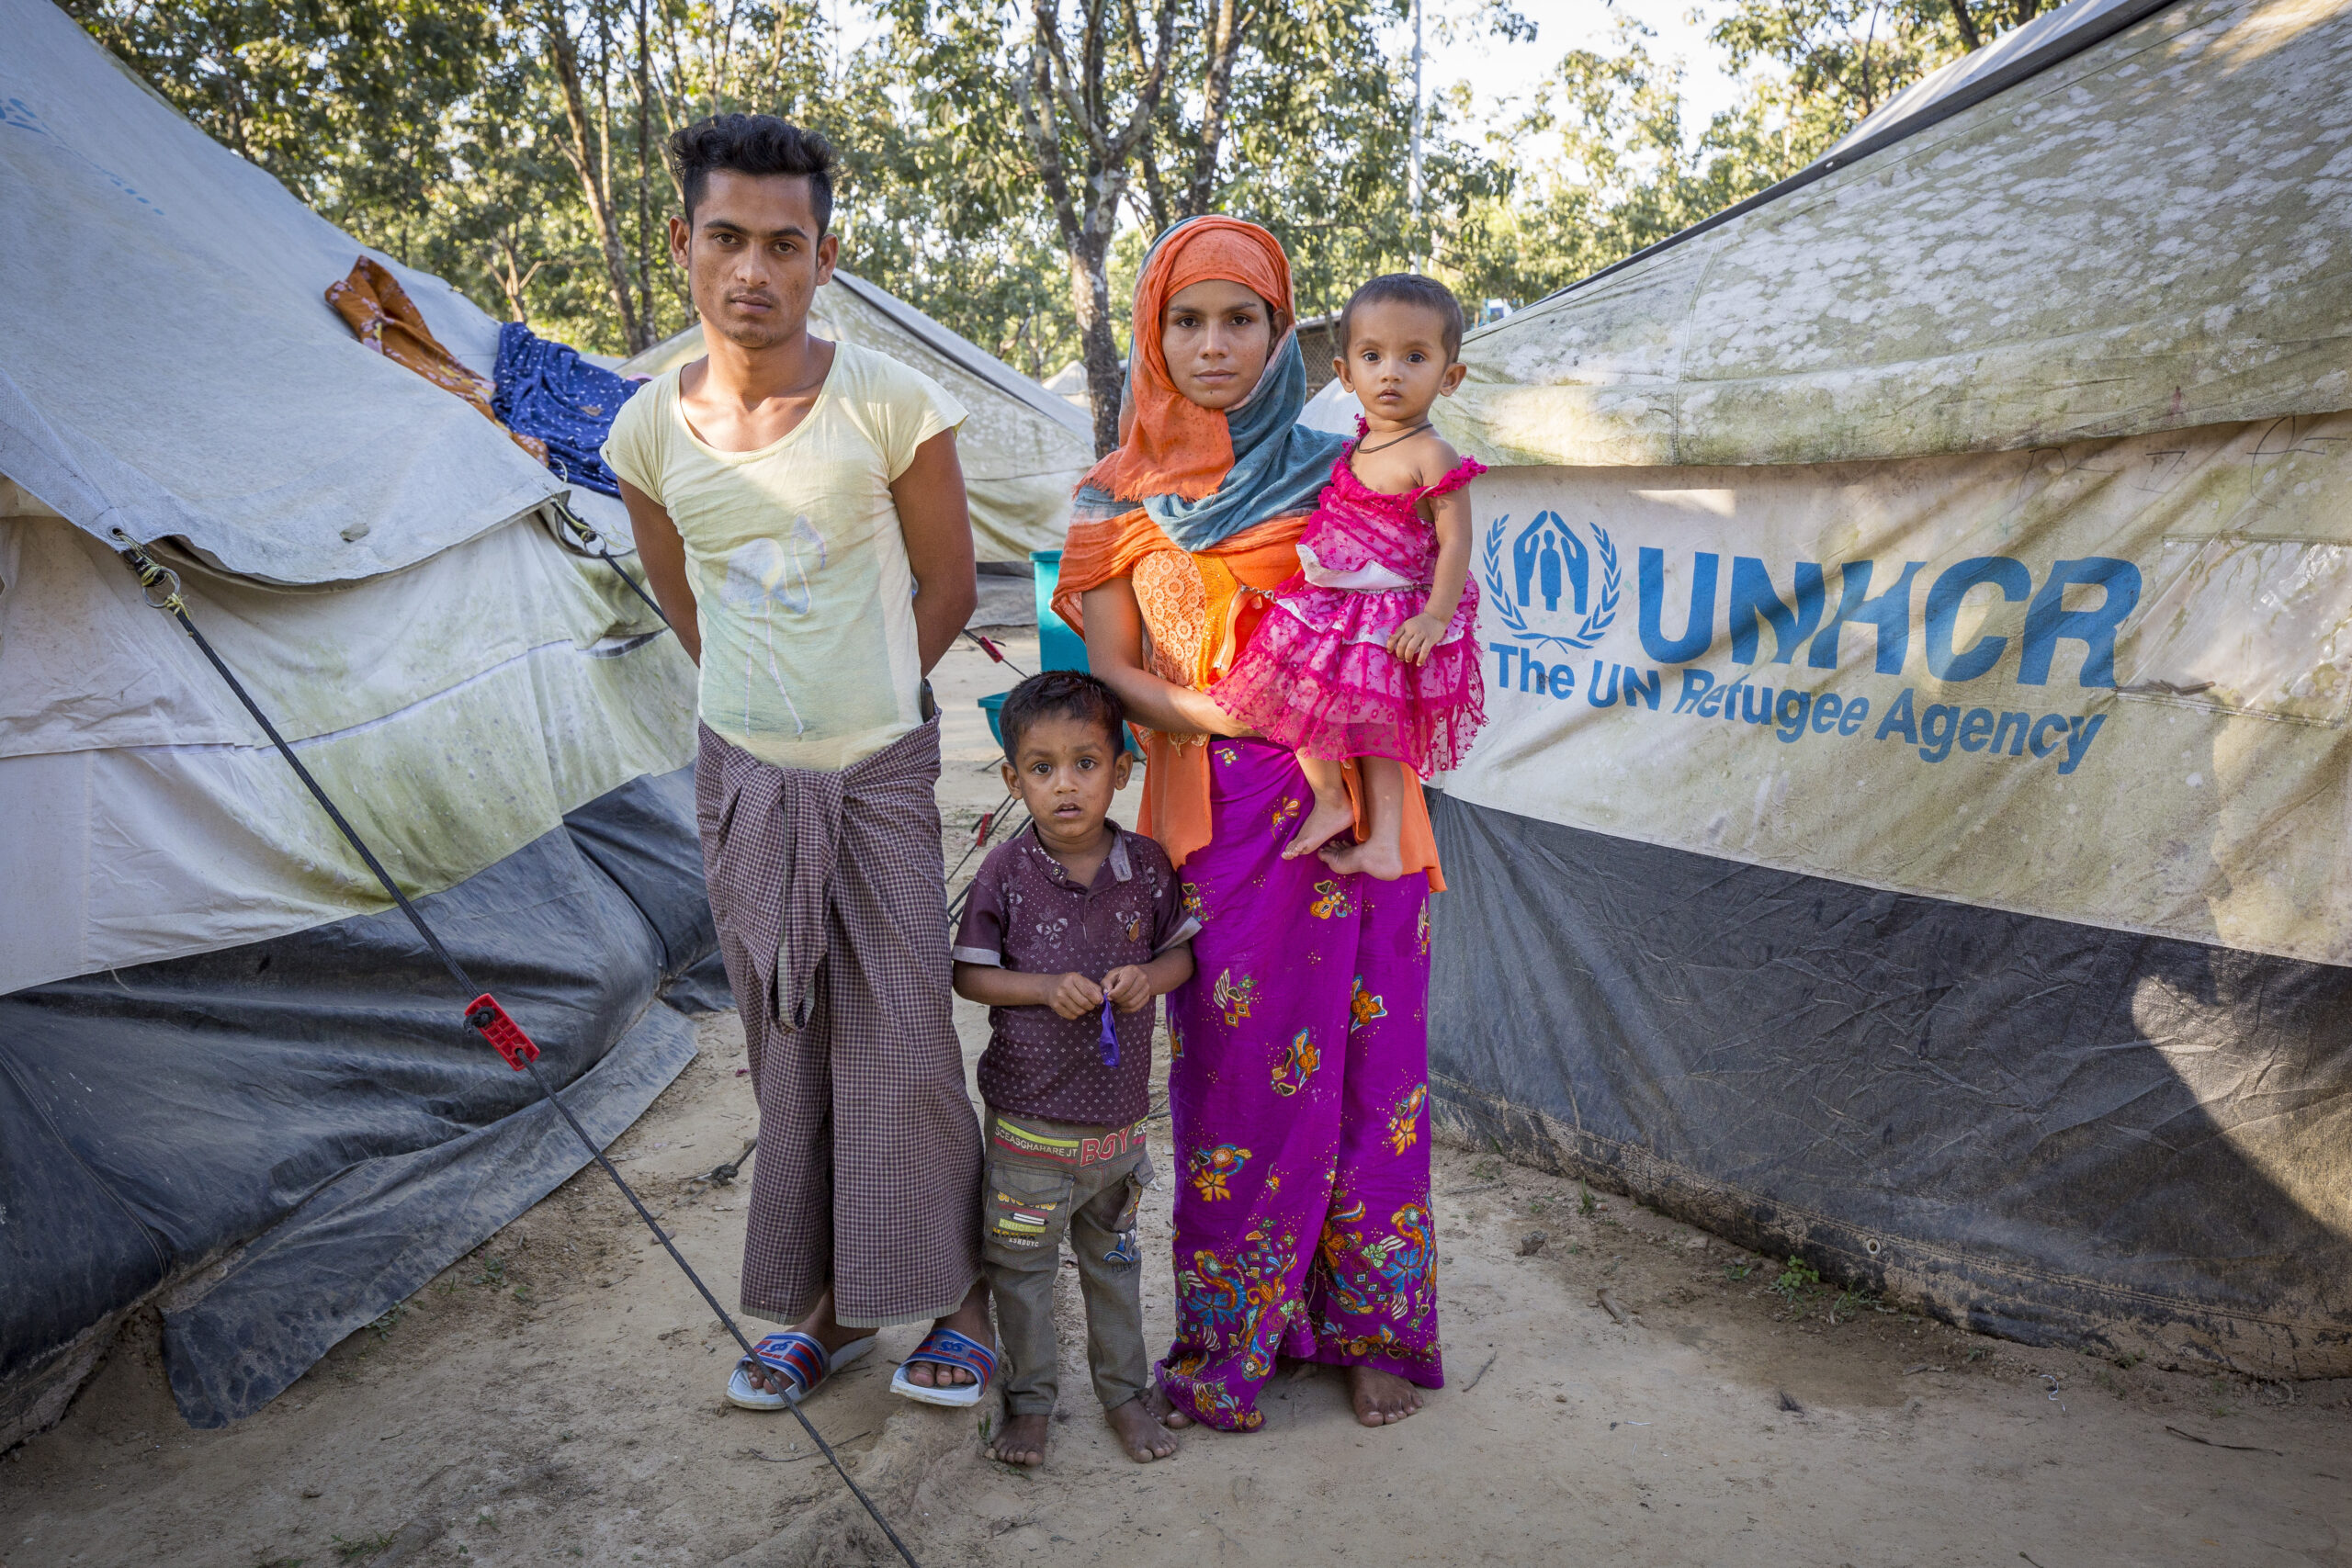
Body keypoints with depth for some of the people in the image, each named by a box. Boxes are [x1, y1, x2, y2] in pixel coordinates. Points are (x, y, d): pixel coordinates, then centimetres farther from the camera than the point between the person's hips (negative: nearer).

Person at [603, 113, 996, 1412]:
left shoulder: (891, 405, -10)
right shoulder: (650, 430, -1)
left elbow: (946, 587, 0)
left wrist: (862, 701, 4)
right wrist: (780, 704, 12)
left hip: (878, 772, -3)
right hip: (741, 776, 3)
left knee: (903, 1046, 1)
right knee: (787, 1051, 12)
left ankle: (956, 1294, 24)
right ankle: (829, 1304, 30)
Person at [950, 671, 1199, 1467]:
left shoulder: (1146, 865, -7)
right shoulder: (1005, 873, -12)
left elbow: (1183, 950, 5)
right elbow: (969, 974, -5)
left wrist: (1150, 977, -16)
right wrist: (1045, 989, -20)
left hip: (1118, 1112, 2)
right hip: (1029, 1116, -2)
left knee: (1114, 1256, 20)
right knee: (1021, 1261, 13)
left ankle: (1124, 1389, 39)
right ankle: (1029, 1399, 34)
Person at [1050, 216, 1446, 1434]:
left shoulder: (1336, 471, 9)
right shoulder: (1117, 501, 8)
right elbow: (1107, 670, 0)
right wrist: (1232, 713, -15)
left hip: (1354, 807, 1)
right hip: (1220, 820, -1)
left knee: (1365, 1064, 5)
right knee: (1242, 1070, 2)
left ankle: (1371, 1327, 23)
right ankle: (1235, 1340, 20)